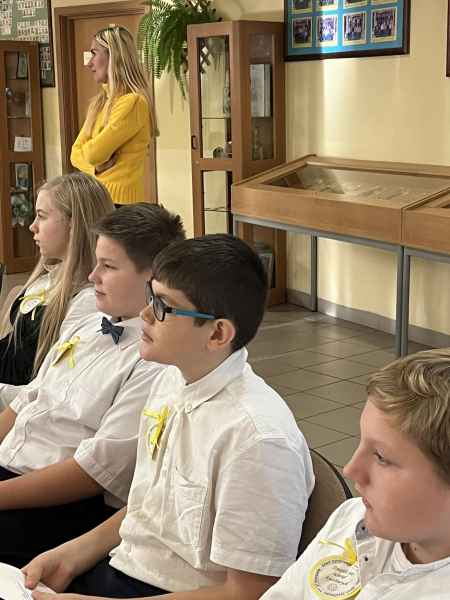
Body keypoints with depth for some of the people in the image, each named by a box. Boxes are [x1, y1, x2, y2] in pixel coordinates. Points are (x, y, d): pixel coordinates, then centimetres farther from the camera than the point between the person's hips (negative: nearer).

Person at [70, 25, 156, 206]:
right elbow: (76, 153, 13)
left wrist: (88, 148, 4)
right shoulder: (100, 102, 14)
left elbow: (94, 153, -19)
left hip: (120, 201, -8)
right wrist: (94, 168, -7)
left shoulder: (133, 102, -14)